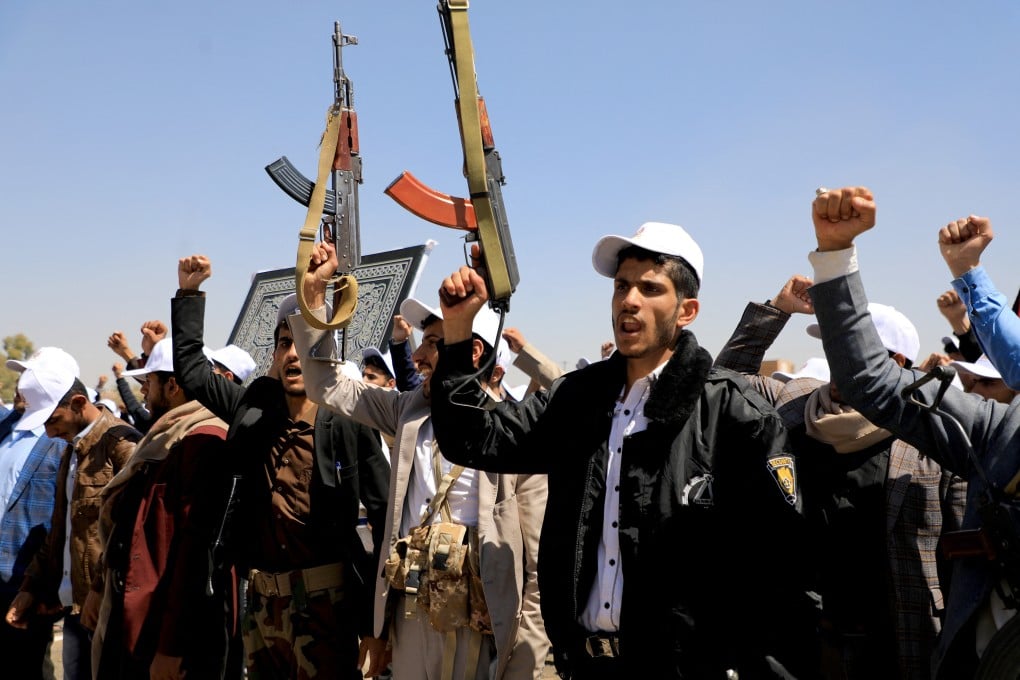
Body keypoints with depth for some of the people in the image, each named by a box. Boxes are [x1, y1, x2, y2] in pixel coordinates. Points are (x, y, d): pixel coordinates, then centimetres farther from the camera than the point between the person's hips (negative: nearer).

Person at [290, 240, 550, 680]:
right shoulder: (410, 414, 6)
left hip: (482, 627, -5)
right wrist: (314, 293, 2)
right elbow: (328, 387, 10)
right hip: (410, 615, 5)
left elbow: (540, 563, -10)